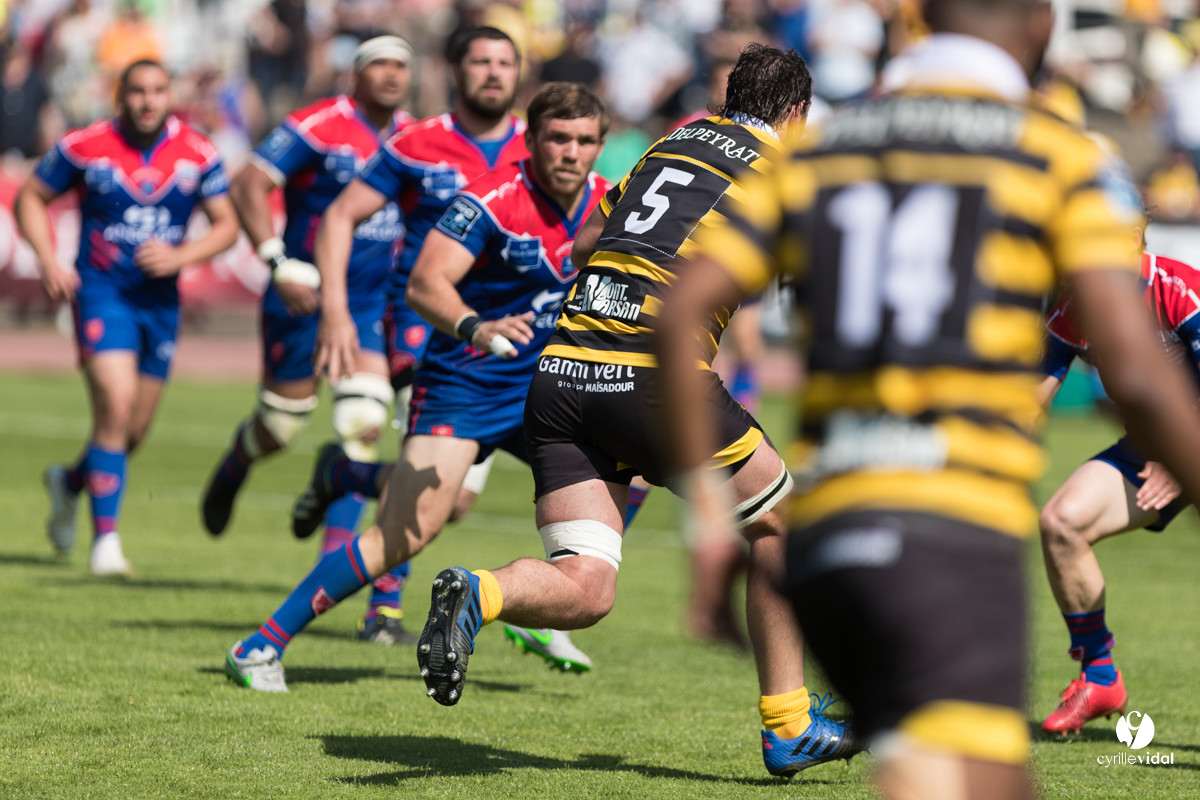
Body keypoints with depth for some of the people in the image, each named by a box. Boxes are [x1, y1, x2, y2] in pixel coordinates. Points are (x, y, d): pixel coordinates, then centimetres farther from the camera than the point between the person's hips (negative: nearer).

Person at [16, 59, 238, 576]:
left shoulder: (198, 155, 0)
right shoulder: (85, 147, -7)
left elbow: (226, 225, 4)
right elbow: (31, 198, 4)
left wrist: (179, 256, -14)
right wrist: (48, 262, -10)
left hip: (161, 300, 4)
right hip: (101, 293, -4)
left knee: (134, 431, 11)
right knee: (116, 407, -21)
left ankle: (71, 481, 43)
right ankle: (106, 538, -16)